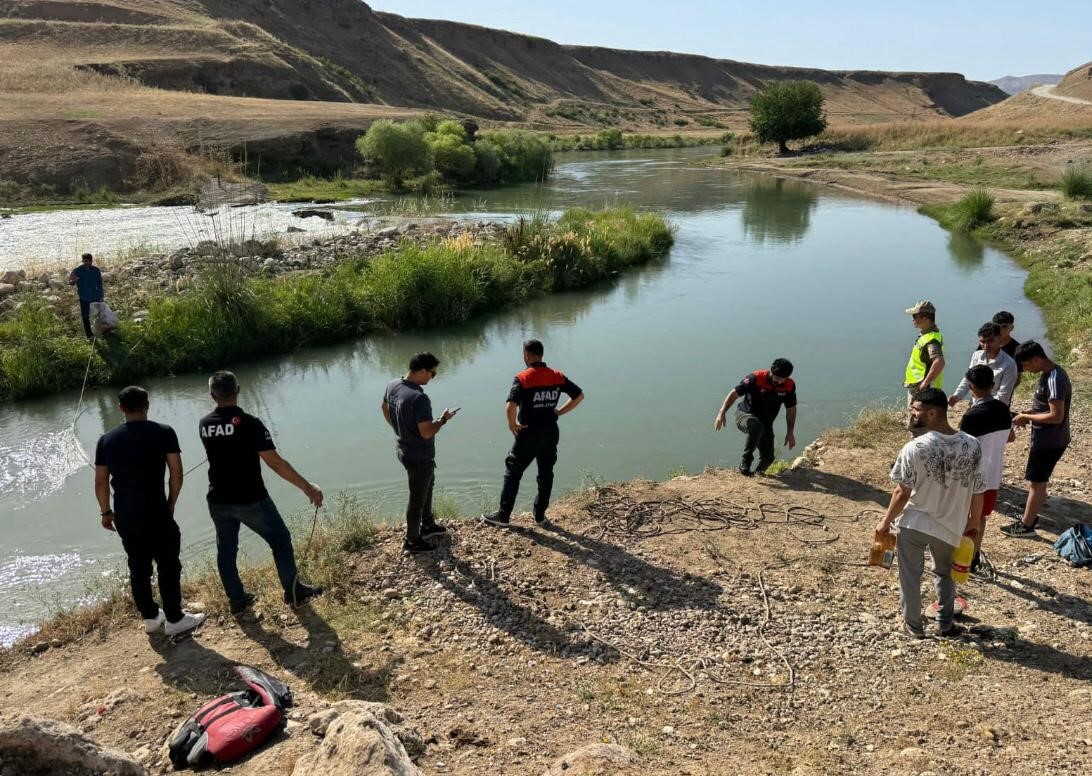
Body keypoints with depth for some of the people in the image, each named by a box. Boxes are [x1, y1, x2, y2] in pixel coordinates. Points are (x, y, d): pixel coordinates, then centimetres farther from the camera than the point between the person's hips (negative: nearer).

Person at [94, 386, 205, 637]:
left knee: (138, 568, 17)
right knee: (168, 566, 7)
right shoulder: (163, 433, -5)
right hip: (156, 513, -4)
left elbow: (101, 482, 8)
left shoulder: (106, 440, 6)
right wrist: (171, 503, 6)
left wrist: (106, 512, 20)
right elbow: (176, 473, -7)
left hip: (124, 516, 5)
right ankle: (174, 620, 13)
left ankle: (150, 617, 29)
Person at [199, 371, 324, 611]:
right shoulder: (249, 423, -19)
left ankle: (237, 599, 28)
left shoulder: (204, 425, -2)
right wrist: (308, 487, -19)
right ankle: (293, 592, 21)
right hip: (251, 500, -5)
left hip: (219, 501, 5)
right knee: (280, 540, 12)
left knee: (226, 550, 18)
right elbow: (275, 463, -22)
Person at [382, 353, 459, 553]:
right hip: (420, 457, -9)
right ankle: (412, 541, 27)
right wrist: (443, 419, -14)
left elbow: (384, 408, 14)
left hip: (404, 450, 9)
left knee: (427, 485, 29)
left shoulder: (392, 386, -5)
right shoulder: (420, 398, -33)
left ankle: (427, 525, 46)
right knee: (418, 498, 10)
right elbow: (427, 432, -31)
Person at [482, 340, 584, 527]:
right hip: (551, 432, 5)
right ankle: (540, 515, 24)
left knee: (513, 473, 8)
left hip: (529, 434, -5)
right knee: (546, 473, 16)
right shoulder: (557, 376, 0)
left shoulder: (523, 378, -16)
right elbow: (579, 395, 5)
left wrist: (512, 424, -11)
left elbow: (510, 407, -28)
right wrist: (558, 412, 7)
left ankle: (503, 516, 14)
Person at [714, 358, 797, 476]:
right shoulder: (756, 378, -22)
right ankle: (745, 462, -29)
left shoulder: (789, 386, -8)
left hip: (766, 423, 5)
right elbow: (734, 394, -18)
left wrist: (790, 433, 3)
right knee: (756, 426, -41)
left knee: (768, 458, -3)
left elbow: (791, 409, 5)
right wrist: (722, 413, -28)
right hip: (745, 416, -5)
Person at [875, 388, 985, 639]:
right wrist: (974, 522, 14)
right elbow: (978, 492, -3)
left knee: (910, 576, 15)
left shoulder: (914, 448, -22)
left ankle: (913, 626, 27)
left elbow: (902, 493, -16)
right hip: (949, 525, 3)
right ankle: (946, 623, 35)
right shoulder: (972, 445, -11)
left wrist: (886, 521, -1)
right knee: (944, 573, 27)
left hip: (913, 523, -3)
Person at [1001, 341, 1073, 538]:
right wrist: (1028, 415, 5)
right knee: (1036, 480, 20)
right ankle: (1031, 515, 33)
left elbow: (1056, 416, -27)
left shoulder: (1054, 380, -26)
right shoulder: (1050, 373, 5)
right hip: (1046, 438, 10)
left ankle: (1026, 525, 11)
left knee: (1036, 482, 1)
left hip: (1049, 441, -10)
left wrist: (1026, 417, -17)